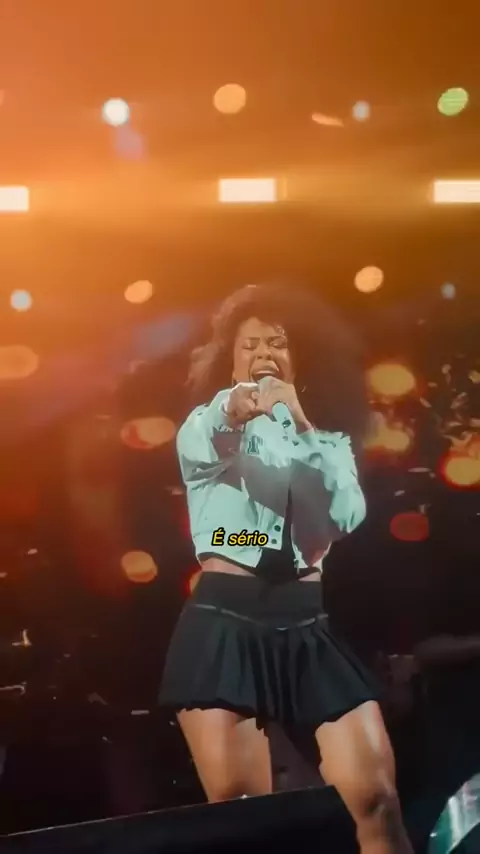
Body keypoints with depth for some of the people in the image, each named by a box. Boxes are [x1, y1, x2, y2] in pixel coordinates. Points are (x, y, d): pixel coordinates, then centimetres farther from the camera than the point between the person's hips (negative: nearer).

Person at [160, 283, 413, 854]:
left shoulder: (328, 434, 16)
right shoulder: (207, 425, 8)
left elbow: (347, 515, -2)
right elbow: (201, 445, -18)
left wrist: (305, 428, -12)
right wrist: (231, 411, -40)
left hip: (312, 622, 2)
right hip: (226, 618, -2)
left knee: (375, 795, -5)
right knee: (237, 804, -6)